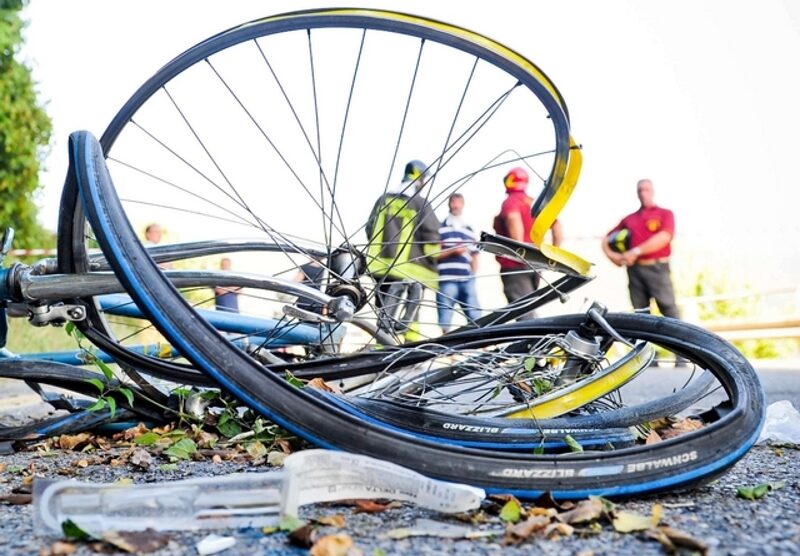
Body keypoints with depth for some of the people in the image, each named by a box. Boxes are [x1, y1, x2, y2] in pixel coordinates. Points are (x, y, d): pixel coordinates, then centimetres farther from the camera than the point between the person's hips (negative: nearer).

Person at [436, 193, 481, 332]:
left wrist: (473, 275, 8)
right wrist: (453, 251, -11)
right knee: (444, 323, -4)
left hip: (467, 281, 4)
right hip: (446, 280, -4)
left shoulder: (469, 231, 21)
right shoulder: (439, 227, 6)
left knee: (476, 319, 2)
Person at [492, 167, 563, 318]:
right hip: (534, 264, 8)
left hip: (514, 265, -8)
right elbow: (557, 227, 13)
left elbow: (514, 219, -31)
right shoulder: (535, 203, 16)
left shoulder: (510, 202, -7)